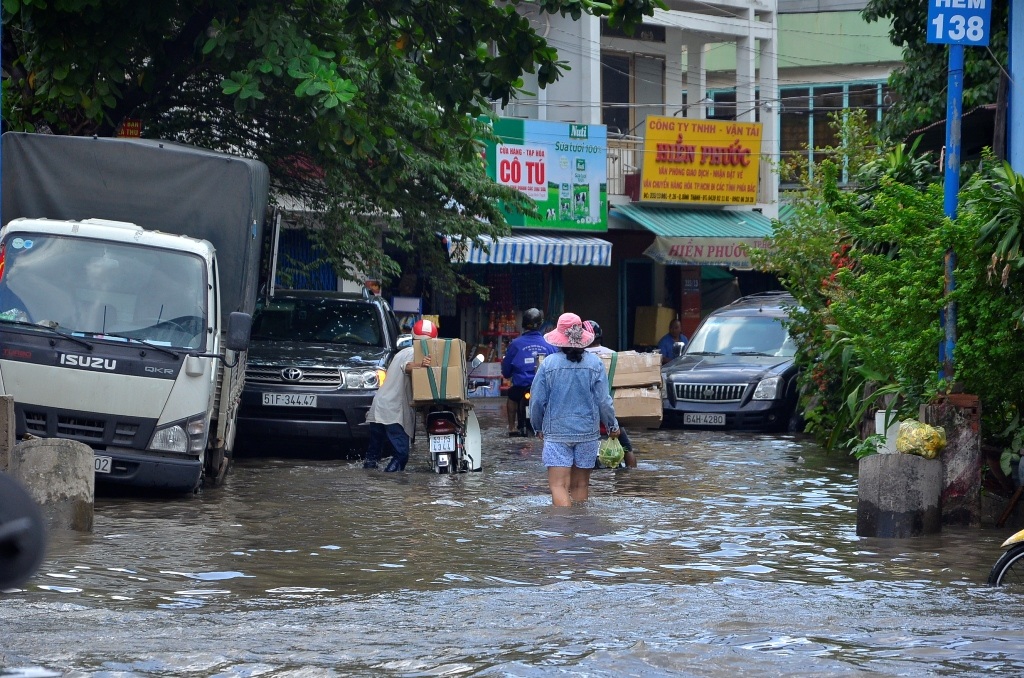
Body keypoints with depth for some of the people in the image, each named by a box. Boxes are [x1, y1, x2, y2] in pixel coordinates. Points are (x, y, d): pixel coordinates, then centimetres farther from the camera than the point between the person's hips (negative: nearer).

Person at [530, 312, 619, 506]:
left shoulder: (548, 363, -7)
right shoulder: (594, 363, -4)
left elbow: (537, 401, -1)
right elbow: (603, 400, -1)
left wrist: (538, 427, 16)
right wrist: (612, 425, 16)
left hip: (556, 432, -3)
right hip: (587, 432, 3)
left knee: (558, 485, -7)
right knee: (581, 484, 14)